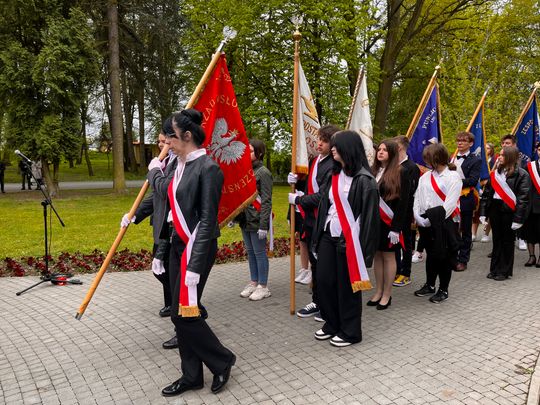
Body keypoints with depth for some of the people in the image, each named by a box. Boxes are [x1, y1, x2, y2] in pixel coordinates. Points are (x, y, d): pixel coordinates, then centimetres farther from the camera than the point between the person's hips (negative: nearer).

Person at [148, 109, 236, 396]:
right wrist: (155, 169, 35)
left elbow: (207, 221, -19)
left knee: (184, 313, -2)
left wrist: (195, 265, -21)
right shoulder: (180, 165, 8)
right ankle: (192, 375, 28)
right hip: (178, 245, 9)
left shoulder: (207, 168, -17)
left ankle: (222, 361, 20)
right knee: (179, 313, 13)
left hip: (196, 248, -9)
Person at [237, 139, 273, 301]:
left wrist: (263, 225, -18)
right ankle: (254, 282, 26)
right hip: (245, 219, 7)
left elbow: (266, 201, -14)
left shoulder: (263, 172, -10)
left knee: (259, 253, 2)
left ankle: (263, 286, 13)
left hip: (256, 221, -7)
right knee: (250, 252, 15)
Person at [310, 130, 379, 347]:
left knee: (347, 285, 4)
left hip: (348, 239, -7)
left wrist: (363, 246, -17)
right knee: (324, 280, 10)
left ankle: (350, 331, 22)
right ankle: (331, 323, 30)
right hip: (328, 236, 7)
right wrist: (318, 234, 11)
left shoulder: (364, 179, -12)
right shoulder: (335, 175, 10)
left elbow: (369, 215, -14)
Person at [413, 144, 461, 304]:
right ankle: (429, 285, 31)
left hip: (445, 223, -5)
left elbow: (450, 203, -14)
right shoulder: (425, 177, 9)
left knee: (444, 257, 4)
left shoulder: (453, 176, -7)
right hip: (426, 223, 5)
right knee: (431, 255, 17)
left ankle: (443, 290, 17)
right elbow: (418, 199, 5)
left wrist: (435, 218, -17)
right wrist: (419, 217, -8)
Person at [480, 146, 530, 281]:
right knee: (496, 240, 13)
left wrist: (518, 219, -17)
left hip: (509, 211, -5)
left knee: (507, 241, 7)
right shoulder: (495, 173, 9)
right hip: (494, 209, 5)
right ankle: (495, 269, 23)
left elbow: (523, 198, -12)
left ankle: (505, 271, 17)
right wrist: (483, 212, 3)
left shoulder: (521, 174, -8)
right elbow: (487, 193, 9)